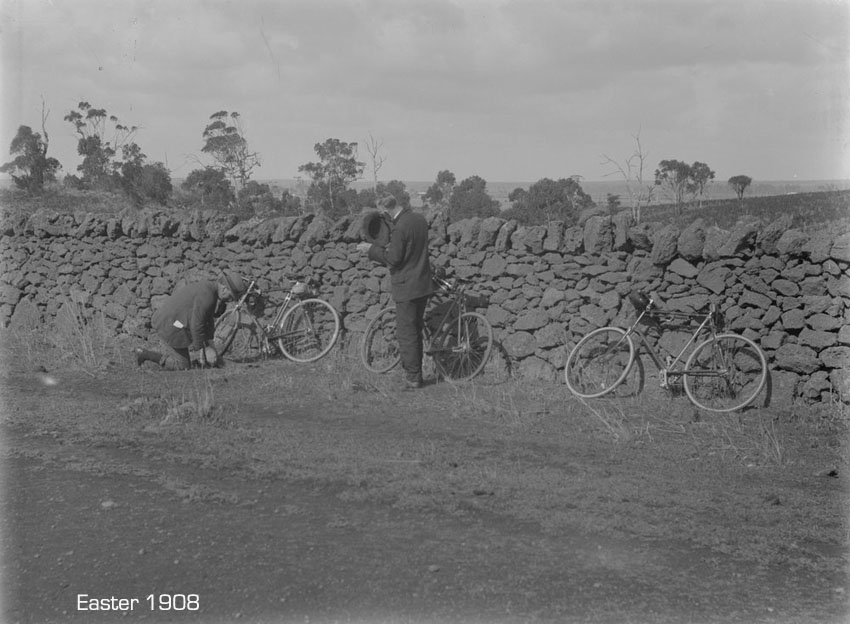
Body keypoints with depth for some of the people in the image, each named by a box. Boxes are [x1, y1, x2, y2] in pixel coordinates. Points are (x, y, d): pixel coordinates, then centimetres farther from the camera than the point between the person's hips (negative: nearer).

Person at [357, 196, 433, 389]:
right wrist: (392, 247, 21)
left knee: (406, 334, 0)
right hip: (423, 285, 9)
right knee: (415, 331, 17)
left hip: (407, 287, -9)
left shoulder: (399, 228, -21)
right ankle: (414, 371, 25)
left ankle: (413, 378, 3)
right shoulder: (419, 219, 6)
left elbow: (393, 259, -19)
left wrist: (371, 248, -10)